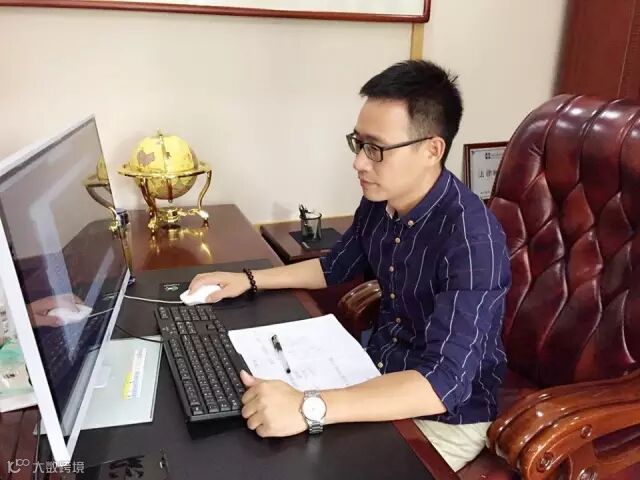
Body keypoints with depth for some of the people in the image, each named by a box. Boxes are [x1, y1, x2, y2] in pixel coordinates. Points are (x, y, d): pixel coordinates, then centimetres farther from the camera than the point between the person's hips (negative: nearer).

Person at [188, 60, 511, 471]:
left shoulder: (472, 238, -30)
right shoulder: (380, 199, -7)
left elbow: (446, 382, -36)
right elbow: (337, 266, 11)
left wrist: (309, 408, -45)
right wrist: (248, 280, 2)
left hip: (445, 417, -6)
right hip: (380, 370, 6)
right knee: (280, 448, 1)